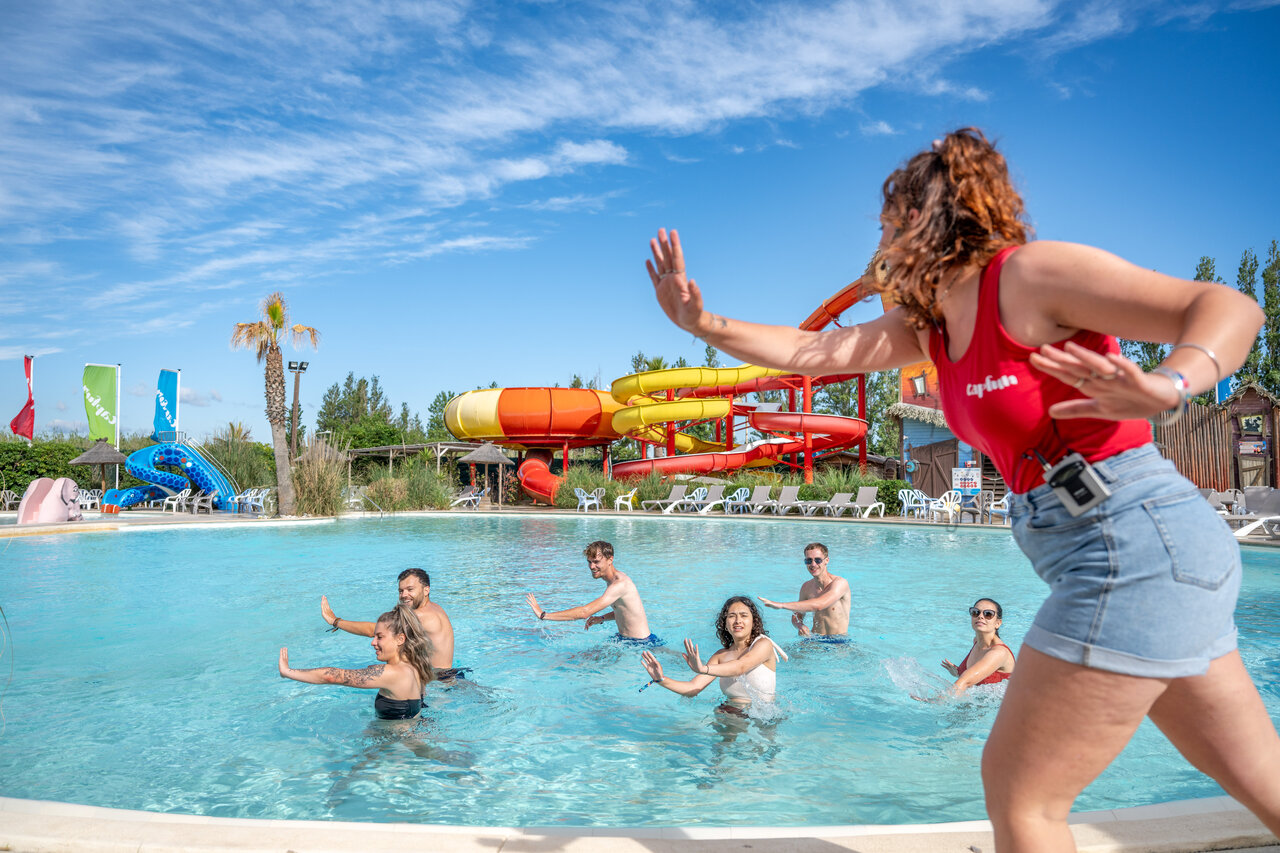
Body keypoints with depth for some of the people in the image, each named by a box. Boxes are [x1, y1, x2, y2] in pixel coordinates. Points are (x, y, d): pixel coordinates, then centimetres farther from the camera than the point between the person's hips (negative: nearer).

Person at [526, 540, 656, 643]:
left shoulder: (620, 584, -25)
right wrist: (602, 618, 5)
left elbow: (585, 612, -31)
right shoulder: (613, 580, 8)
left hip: (640, 644, -9)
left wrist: (543, 615, -29)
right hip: (623, 639, 9)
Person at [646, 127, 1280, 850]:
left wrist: (1167, 388, -35)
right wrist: (703, 322, 6)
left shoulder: (1031, 274, -12)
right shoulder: (928, 322, 14)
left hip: (1134, 542, -9)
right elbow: (811, 353, 13)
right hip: (1131, 549, 9)